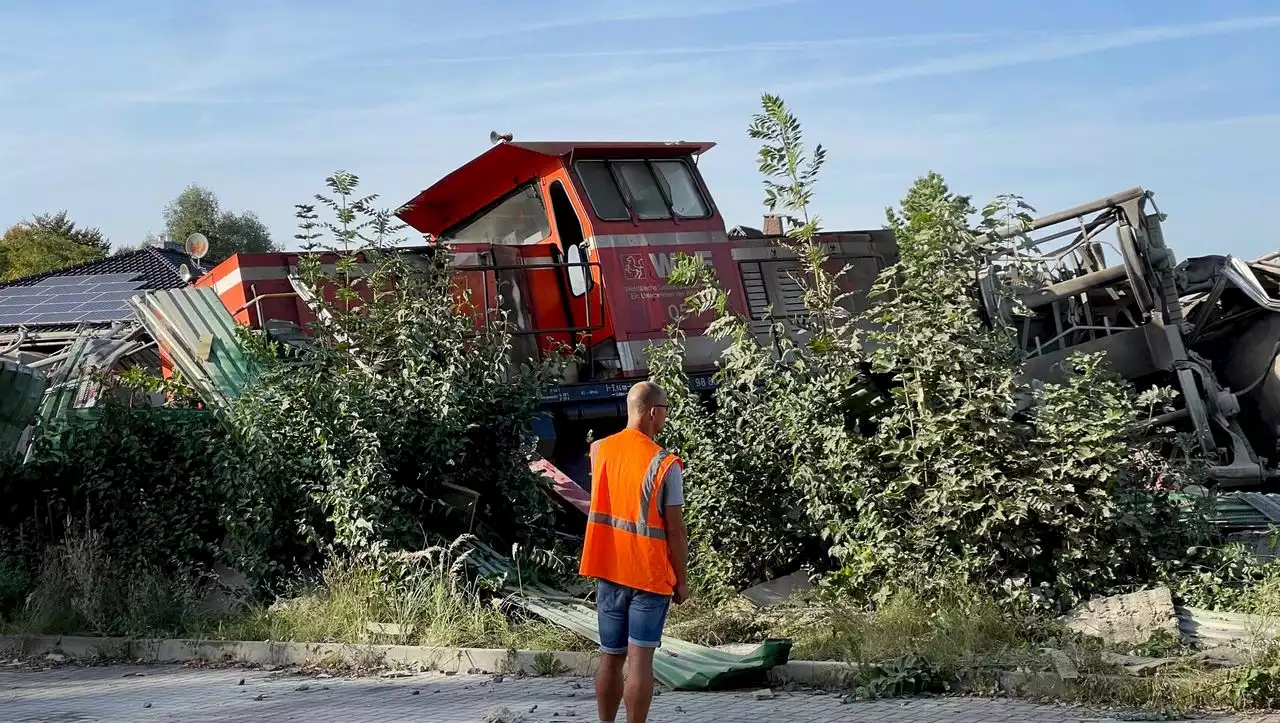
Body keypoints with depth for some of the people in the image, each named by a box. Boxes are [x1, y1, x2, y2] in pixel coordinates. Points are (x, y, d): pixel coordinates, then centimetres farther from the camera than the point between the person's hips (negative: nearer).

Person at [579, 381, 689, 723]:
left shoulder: (599, 450, 3)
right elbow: (676, 530, -12)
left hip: (609, 569, 5)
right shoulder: (665, 464, -14)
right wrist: (682, 580, -1)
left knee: (611, 657, 14)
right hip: (650, 575, -5)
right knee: (640, 659, -3)